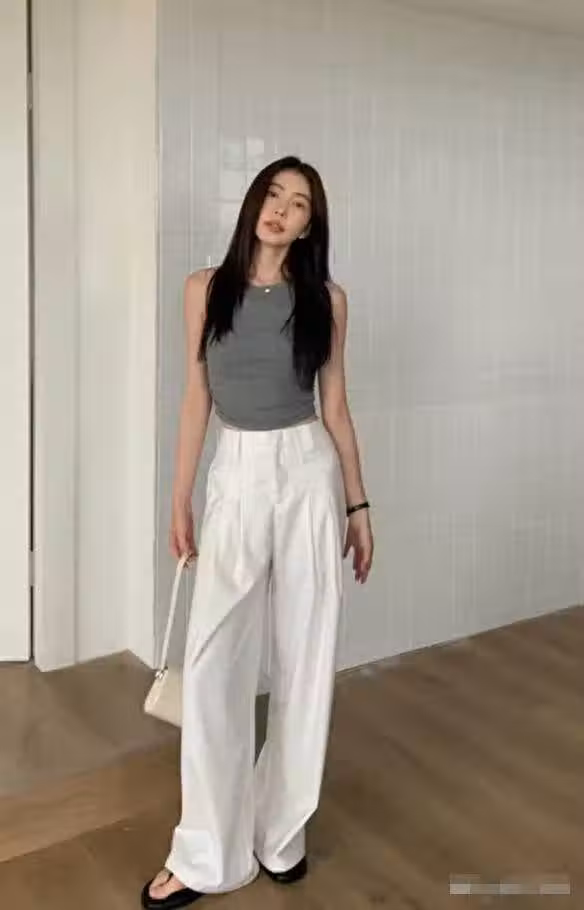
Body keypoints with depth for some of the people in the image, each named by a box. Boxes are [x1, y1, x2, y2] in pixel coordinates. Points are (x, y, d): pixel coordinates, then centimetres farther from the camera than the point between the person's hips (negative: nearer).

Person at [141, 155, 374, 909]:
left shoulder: (326, 298, 3)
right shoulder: (205, 288, 3)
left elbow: (335, 405, 6)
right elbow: (196, 399, 4)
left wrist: (357, 504, 6)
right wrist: (179, 500, 3)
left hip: (309, 472, 0)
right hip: (236, 475, 0)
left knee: (304, 656, 6)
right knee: (213, 663, -3)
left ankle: (281, 833, 23)